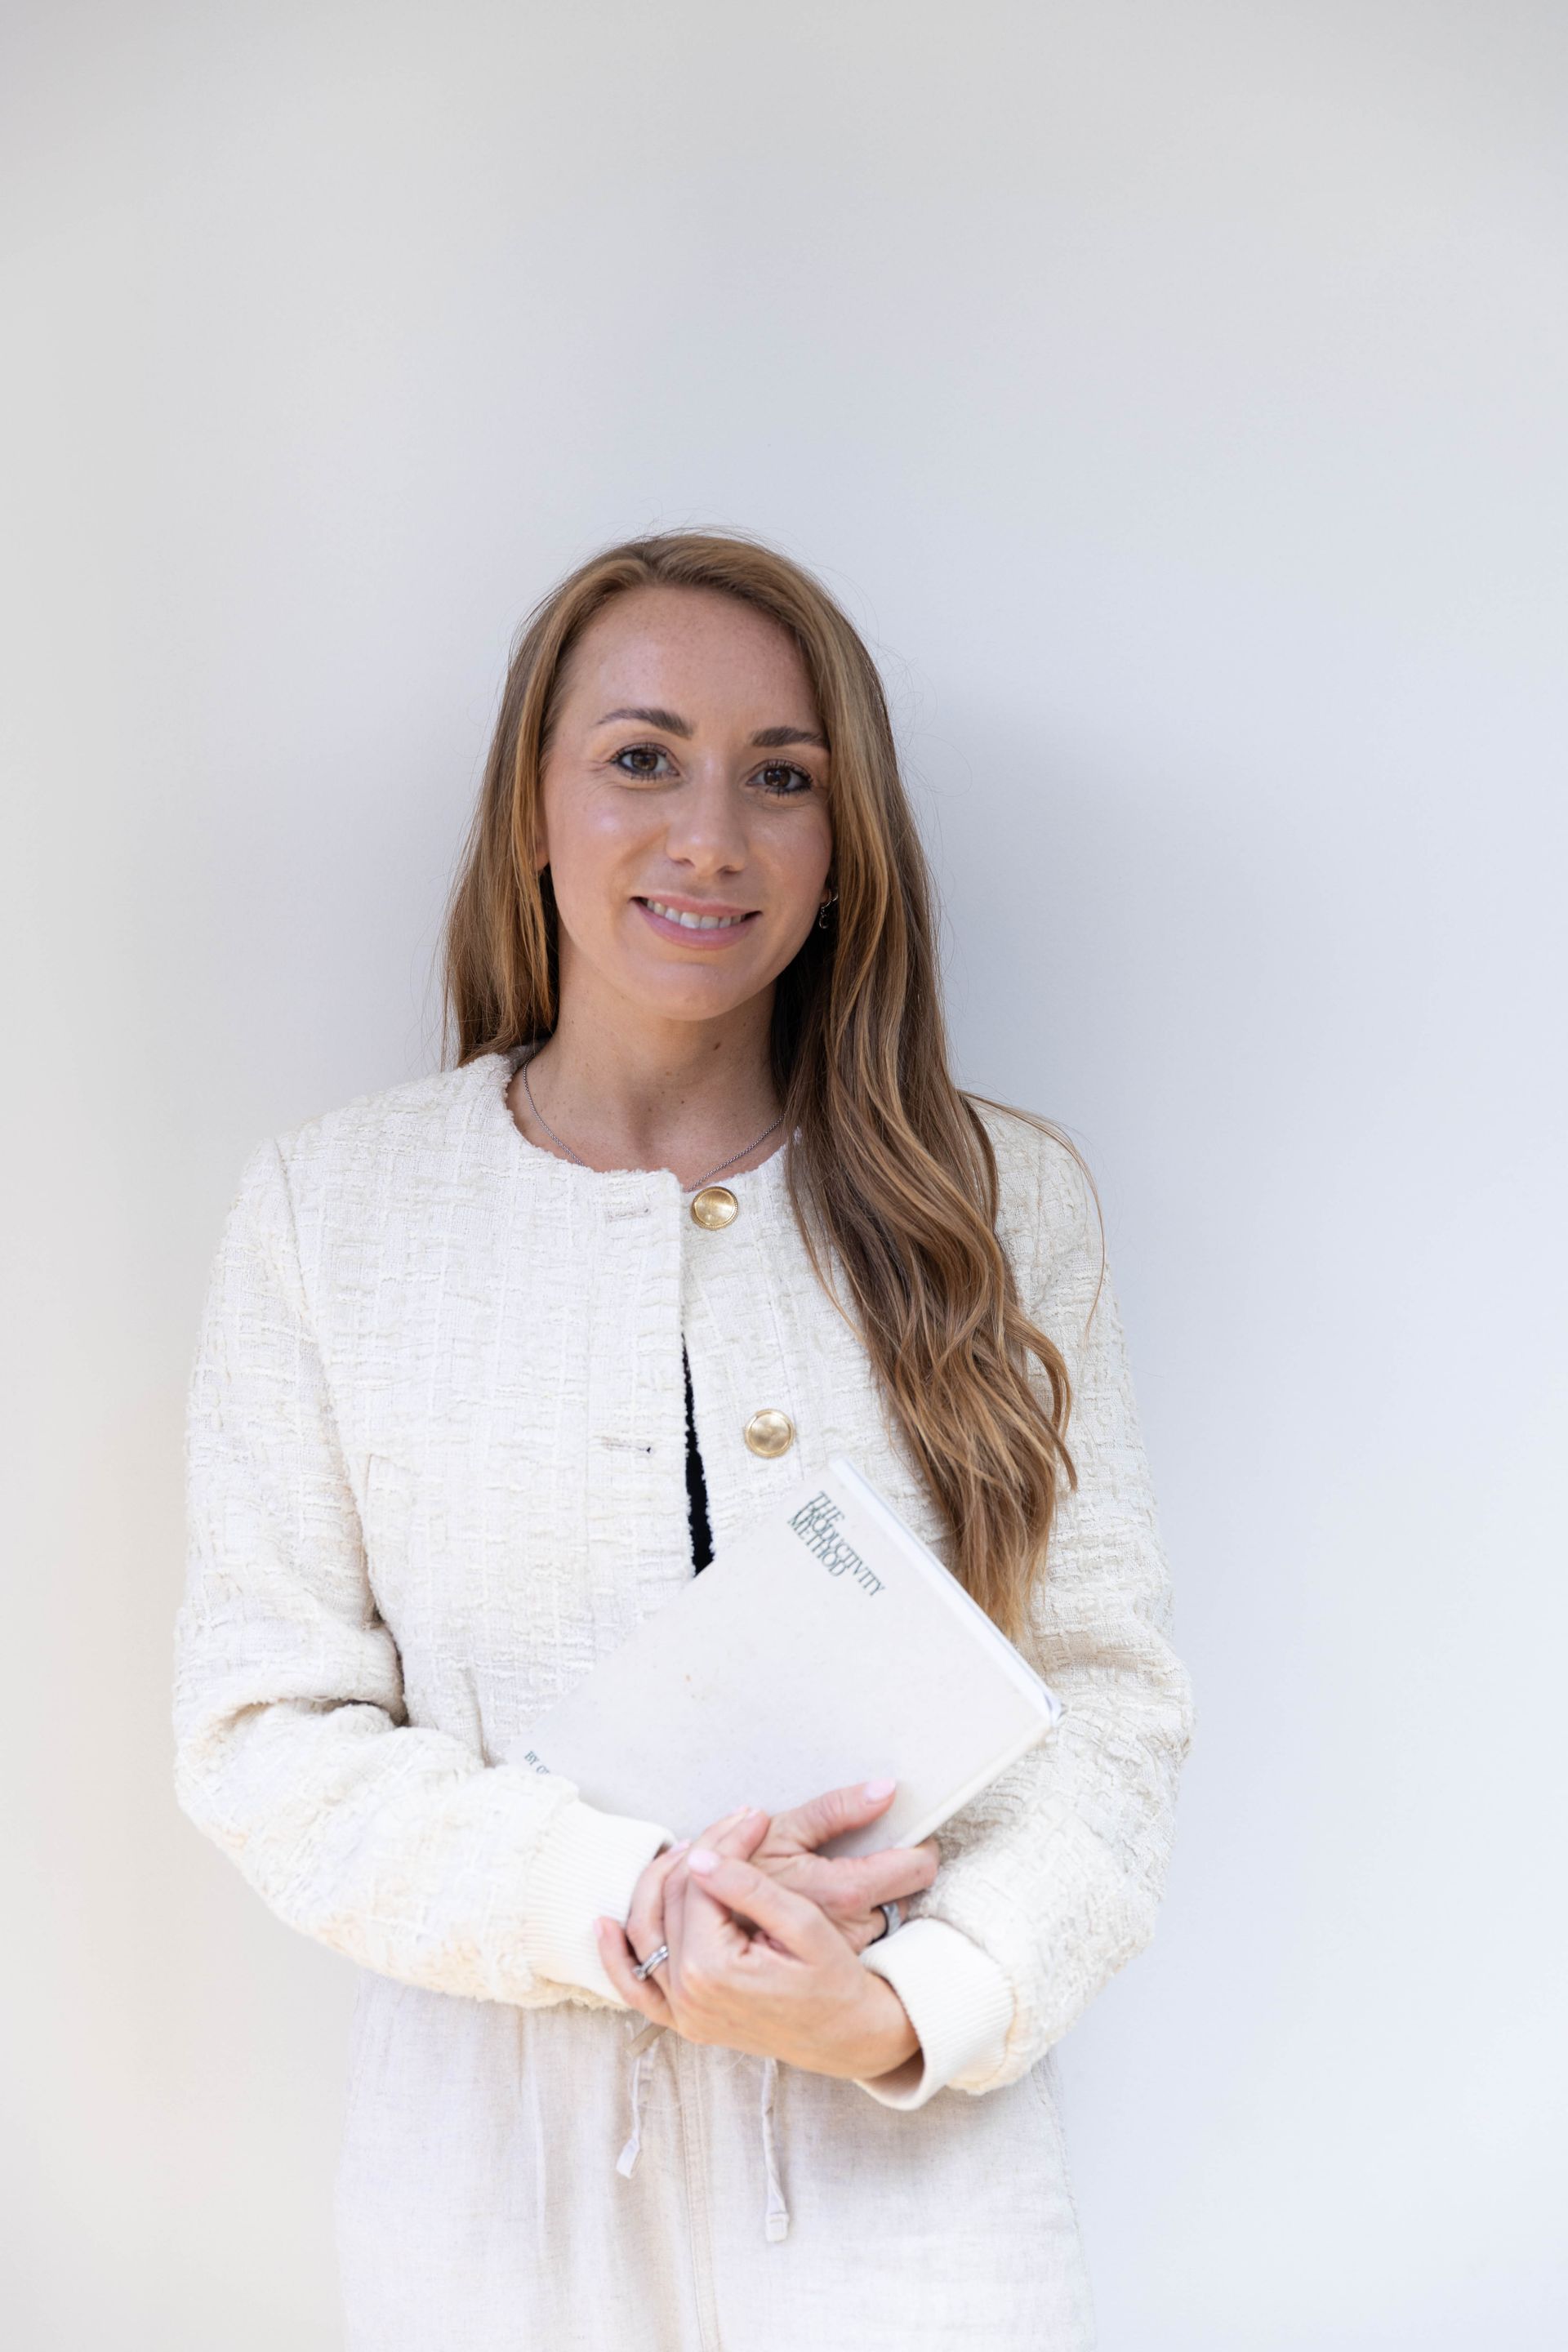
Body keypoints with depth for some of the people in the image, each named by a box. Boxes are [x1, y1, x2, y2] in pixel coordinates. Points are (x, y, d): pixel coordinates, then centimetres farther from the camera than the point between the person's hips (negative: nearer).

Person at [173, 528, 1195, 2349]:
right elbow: (262, 1729, -5)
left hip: (907, 2155, 0)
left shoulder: (1006, 1205, -3)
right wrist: (625, 1910, -18)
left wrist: (918, 2005, -20)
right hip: (497, 2175, 1)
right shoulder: (328, 1206, -4)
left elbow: (1115, 1698, -4)